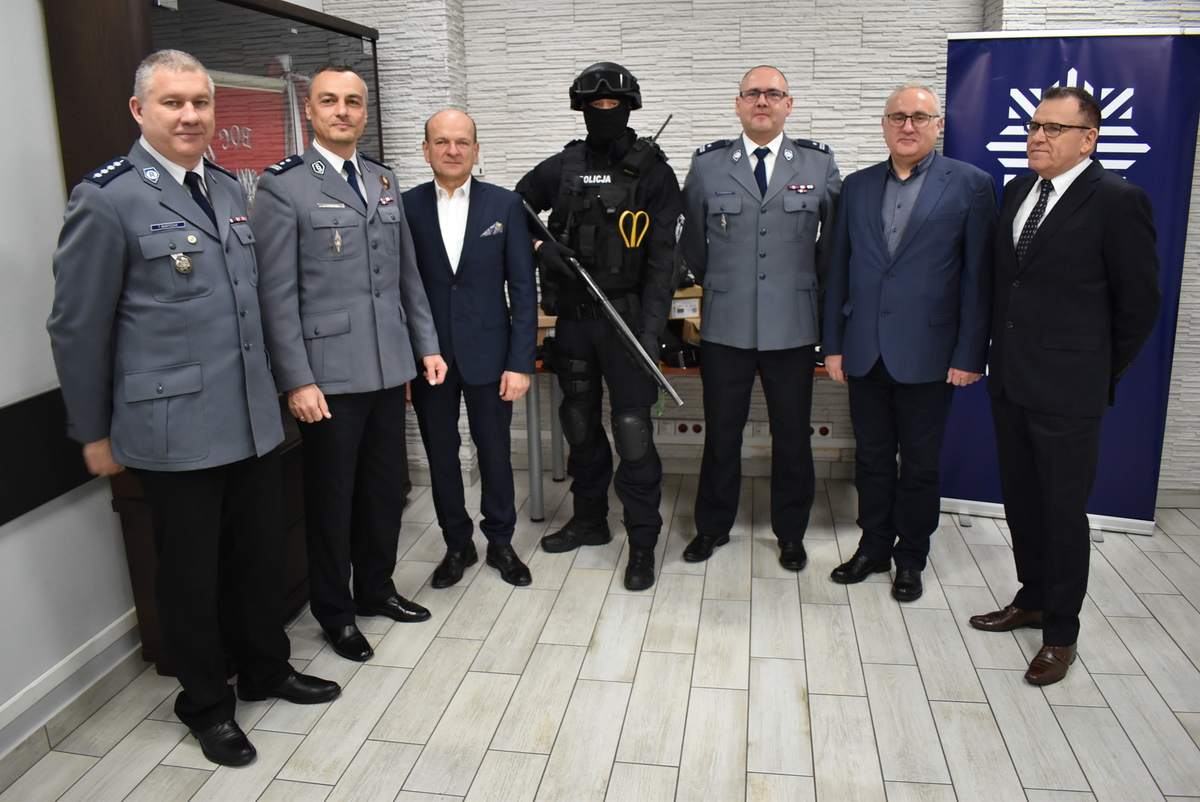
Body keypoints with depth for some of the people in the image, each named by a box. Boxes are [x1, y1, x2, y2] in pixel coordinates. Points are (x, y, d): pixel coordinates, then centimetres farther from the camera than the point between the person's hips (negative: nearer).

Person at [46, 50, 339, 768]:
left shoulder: (230, 190, 10)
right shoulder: (107, 200, -10)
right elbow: (77, 328, -6)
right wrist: (94, 434, -1)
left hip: (255, 422, 6)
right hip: (174, 431, -6)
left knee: (263, 554, 16)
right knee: (191, 572, 10)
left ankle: (266, 668, 39)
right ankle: (207, 705, 30)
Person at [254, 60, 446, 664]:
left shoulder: (383, 181, 13)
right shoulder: (284, 188, -7)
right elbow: (276, 294, -10)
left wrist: (427, 344, 12)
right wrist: (297, 380, -15)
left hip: (390, 367, 6)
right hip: (330, 373, -6)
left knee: (387, 485, 15)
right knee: (332, 497, 7)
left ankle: (376, 588, 35)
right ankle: (335, 612, 25)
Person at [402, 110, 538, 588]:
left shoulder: (505, 205, 0)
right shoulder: (405, 206, 1)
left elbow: (523, 288, -2)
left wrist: (521, 361, -8)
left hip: (487, 351, -1)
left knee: (495, 451, 9)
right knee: (440, 454, 11)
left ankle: (500, 542, 29)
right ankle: (457, 545, 30)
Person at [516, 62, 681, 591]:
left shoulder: (652, 171, -3)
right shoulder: (562, 168, 8)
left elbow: (661, 257, -8)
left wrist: (651, 327, -17)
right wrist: (538, 246, 0)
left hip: (626, 317, -4)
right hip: (572, 317, 5)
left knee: (632, 429, -5)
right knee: (579, 423, 14)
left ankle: (642, 543, 8)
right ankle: (590, 520, 32)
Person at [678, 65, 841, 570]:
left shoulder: (819, 165, 4)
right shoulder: (707, 166, 4)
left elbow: (837, 236, 12)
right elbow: (692, 243, 13)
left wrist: (809, 281, 13)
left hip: (792, 326, 0)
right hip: (725, 325, 0)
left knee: (792, 435, 10)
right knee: (721, 432, 10)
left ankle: (790, 533, 27)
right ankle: (713, 526, 28)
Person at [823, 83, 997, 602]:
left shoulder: (970, 185, -2)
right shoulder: (857, 186, 8)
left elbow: (978, 277, -5)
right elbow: (838, 269, 9)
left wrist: (970, 355, -8)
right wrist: (833, 343, 5)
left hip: (927, 354, -3)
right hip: (865, 351, 3)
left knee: (920, 463, 9)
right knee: (871, 457, 13)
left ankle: (910, 557, 26)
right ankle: (874, 547, 30)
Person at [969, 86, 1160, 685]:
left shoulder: (1118, 202, -11)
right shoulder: (1016, 192, 9)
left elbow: (1140, 304, -6)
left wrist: (1101, 376, -1)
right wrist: (999, 351, 10)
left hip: (1067, 392, -6)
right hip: (1009, 381, 7)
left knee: (1064, 512, 5)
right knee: (1020, 501, 18)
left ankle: (1061, 634, 20)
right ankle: (1032, 599, 36)